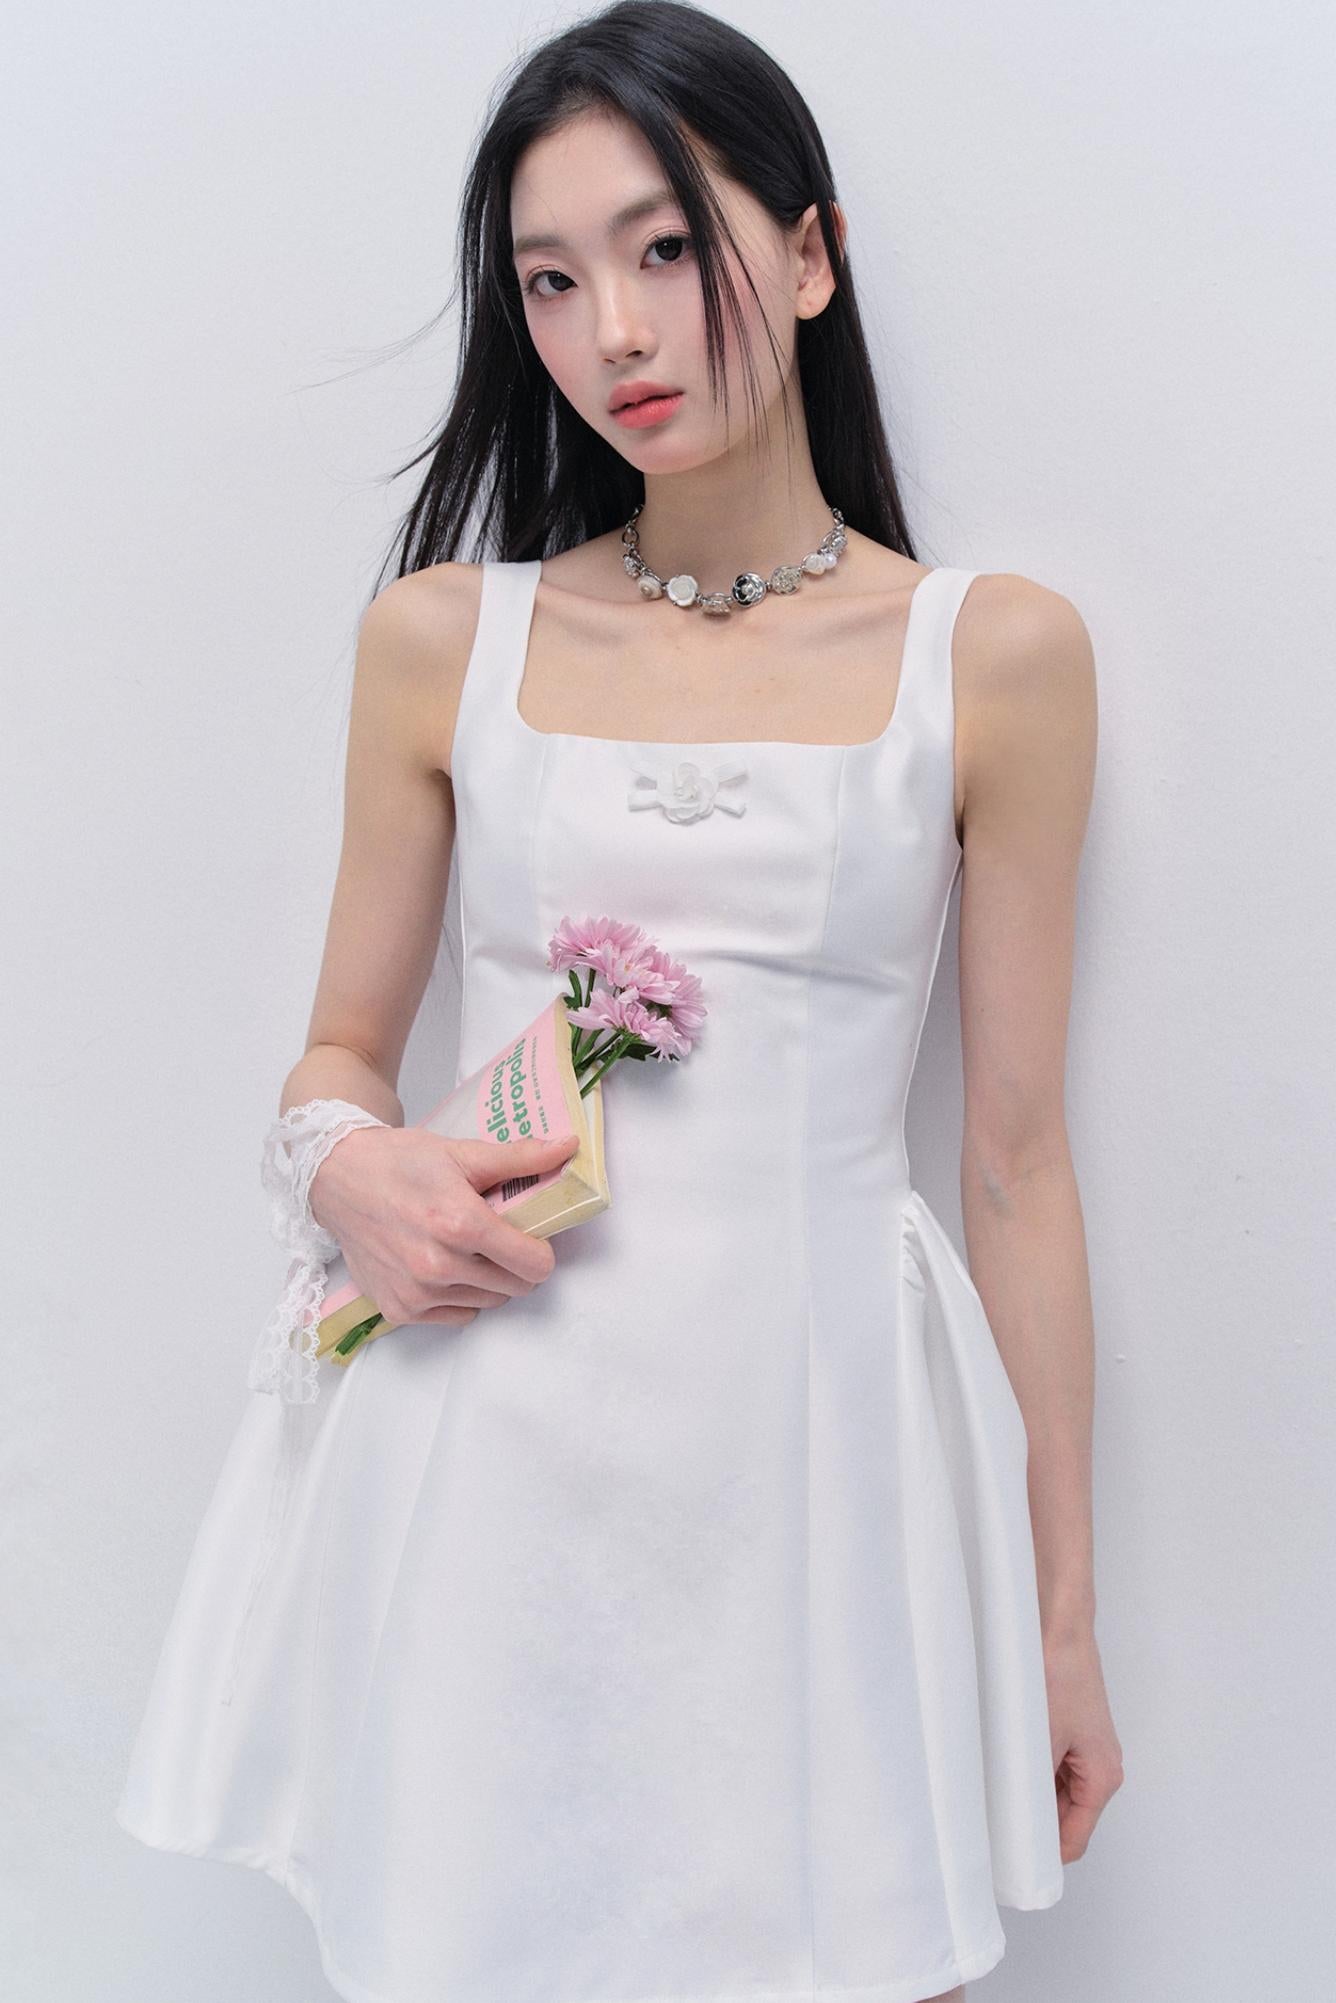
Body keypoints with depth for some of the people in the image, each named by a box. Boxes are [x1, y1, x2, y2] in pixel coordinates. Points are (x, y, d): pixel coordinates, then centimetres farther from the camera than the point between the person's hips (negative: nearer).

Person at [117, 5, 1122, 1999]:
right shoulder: (443, 638, 4)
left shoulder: (997, 654, 1)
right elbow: (337, 1048, 13)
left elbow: (1018, 1159, 3)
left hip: (823, 1443, 0)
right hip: (486, 1445, 1)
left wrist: (1064, 1610, 6)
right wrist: (352, 1171, -12)